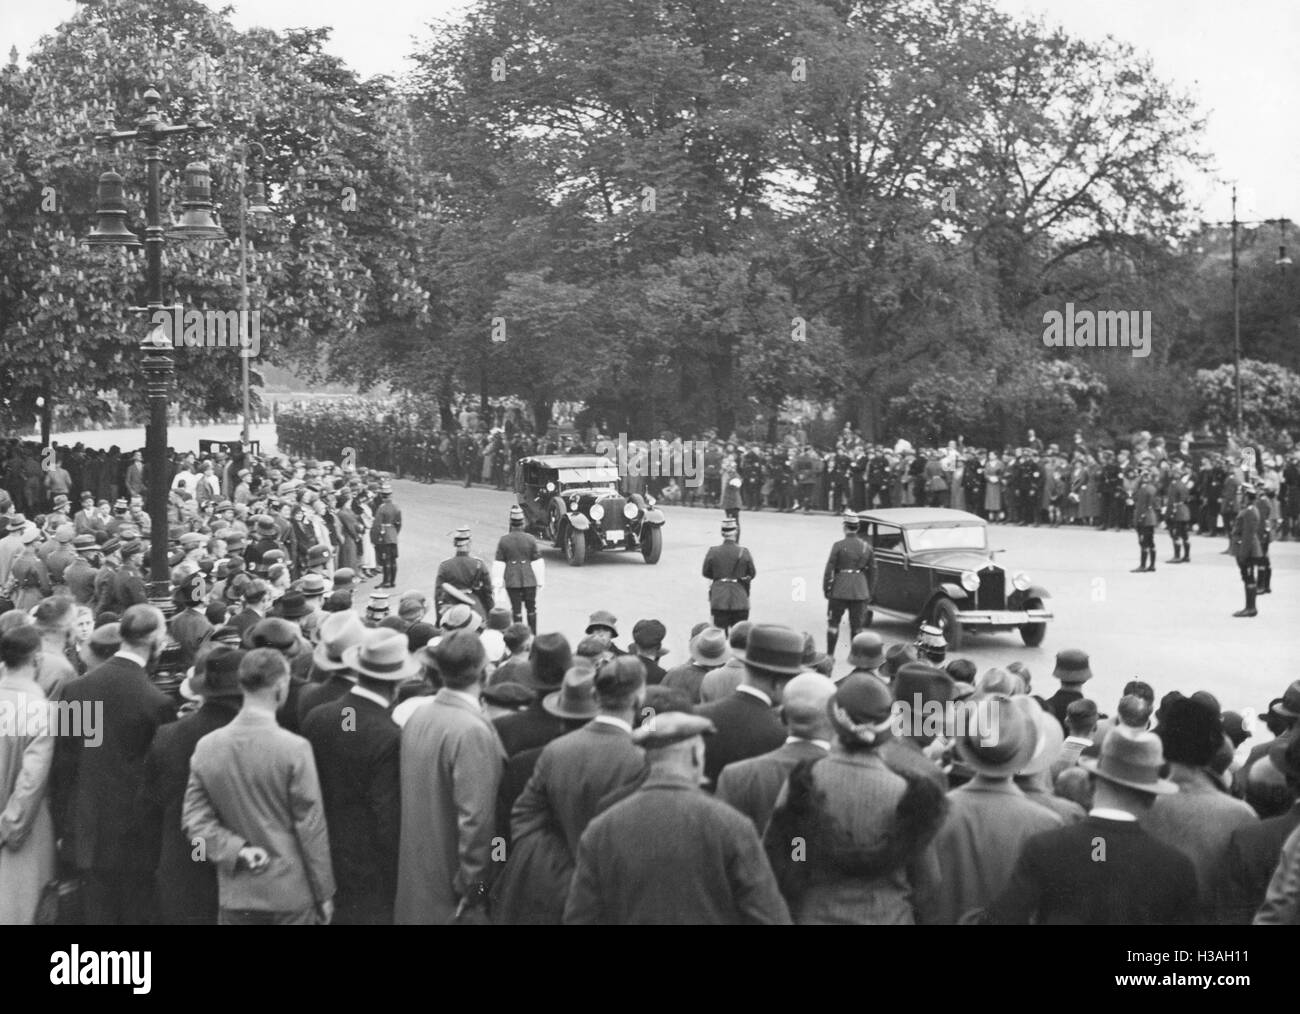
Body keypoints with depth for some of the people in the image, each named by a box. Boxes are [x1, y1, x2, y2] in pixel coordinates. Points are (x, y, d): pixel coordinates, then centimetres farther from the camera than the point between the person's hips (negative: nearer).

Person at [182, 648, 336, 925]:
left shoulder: (206, 746, -2)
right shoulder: (294, 749, -15)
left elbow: (195, 819, -2)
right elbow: (311, 829, -9)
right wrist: (324, 893, -1)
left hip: (234, 896, 4)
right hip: (290, 893, -3)